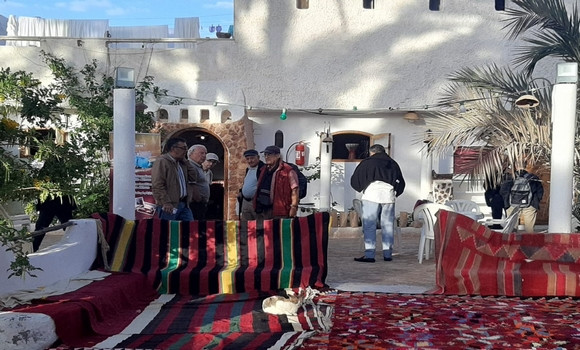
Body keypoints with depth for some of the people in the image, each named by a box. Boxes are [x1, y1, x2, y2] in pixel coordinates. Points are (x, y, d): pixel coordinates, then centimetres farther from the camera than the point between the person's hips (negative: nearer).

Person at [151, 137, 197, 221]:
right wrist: (166, 203, -22)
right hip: (170, 206, -8)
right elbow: (158, 185, -16)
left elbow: (193, 178, 13)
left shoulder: (182, 163, 18)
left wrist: (185, 161, 8)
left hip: (184, 204, 8)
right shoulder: (161, 162, -8)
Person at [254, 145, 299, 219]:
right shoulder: (263, 170, 17)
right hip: (262, 210, 8)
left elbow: (294, 190, -12)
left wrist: (294, 207, -18)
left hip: (279, 211, -7)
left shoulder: (287, 170, -8)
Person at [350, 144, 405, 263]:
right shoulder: (393, 164, 18)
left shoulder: (367, 162, 5)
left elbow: (355, 180, 5)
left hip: (371, 196, -4)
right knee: (388, 226, 9)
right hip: (388, 197, 4)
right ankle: (387, 254, 12)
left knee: (369, 226, -3)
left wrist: (362, 189, 21)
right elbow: (401, 183, 19)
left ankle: (369, 255, -8)